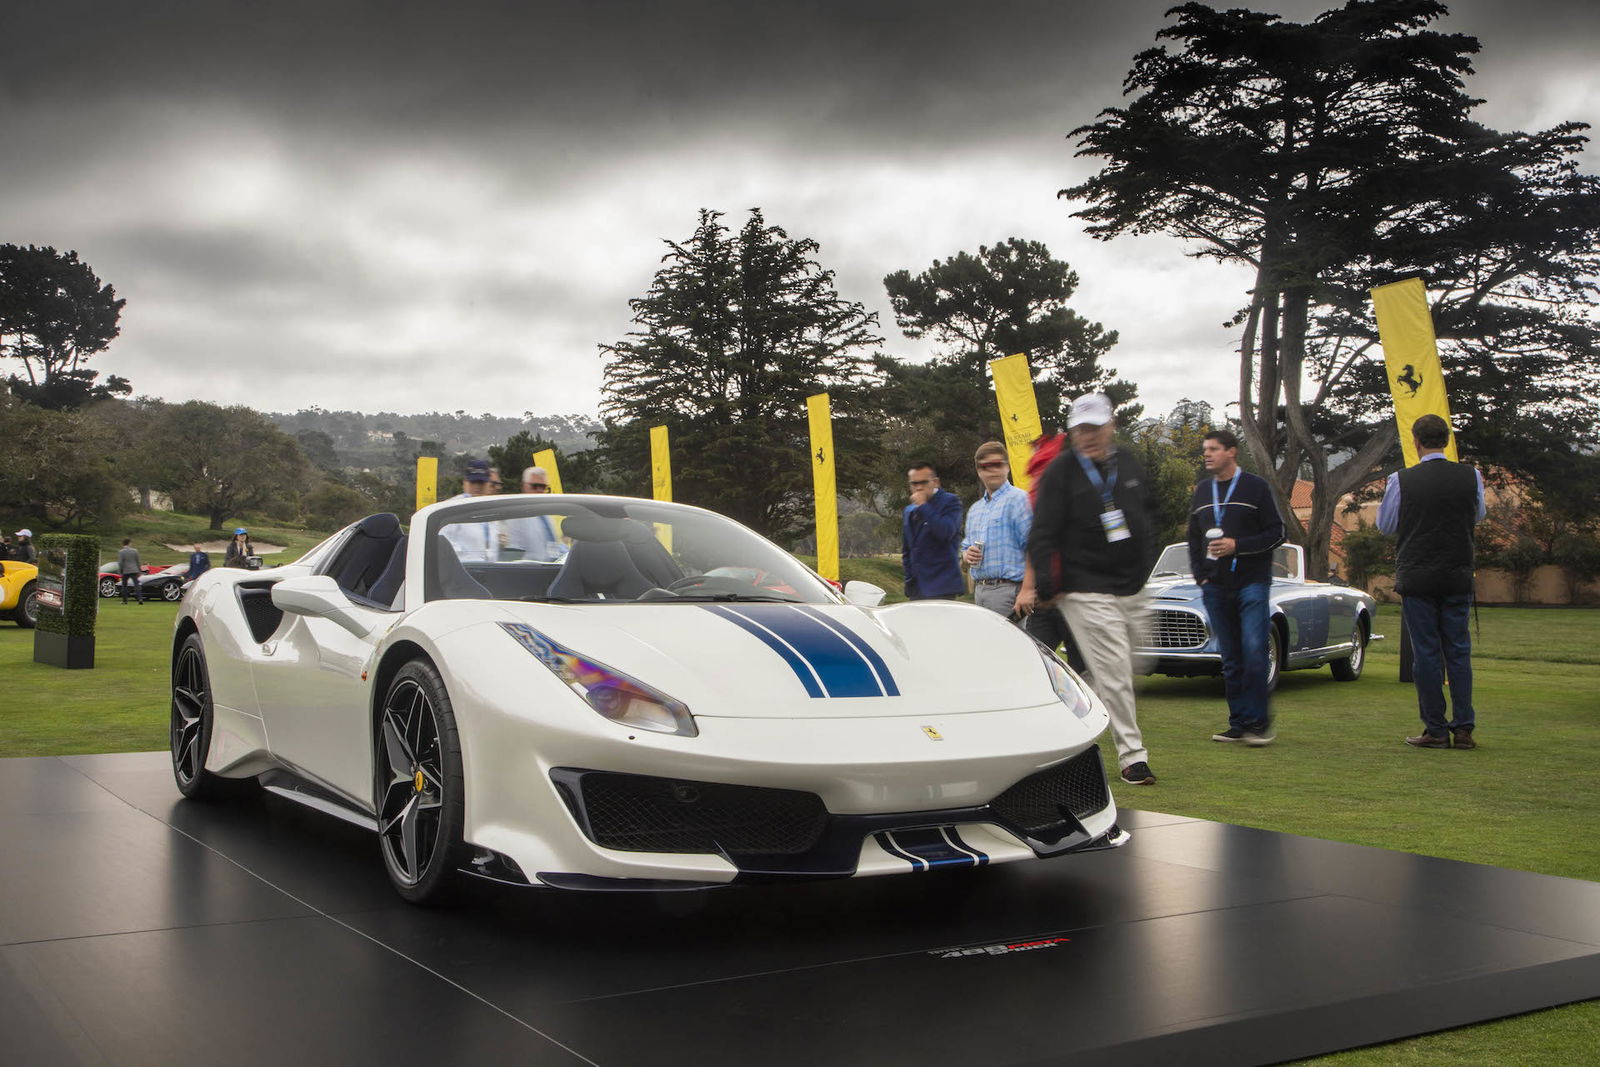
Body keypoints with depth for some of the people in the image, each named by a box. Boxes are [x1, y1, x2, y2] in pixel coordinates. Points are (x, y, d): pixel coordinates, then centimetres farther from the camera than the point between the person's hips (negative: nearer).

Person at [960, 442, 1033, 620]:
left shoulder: (1019, 500, -5)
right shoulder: (974, 510, 20)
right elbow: (965, 547, 30)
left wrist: (1027, 590, -22)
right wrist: (967, 555, 4)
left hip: (1007, 590, -8)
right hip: (979, 590, 8)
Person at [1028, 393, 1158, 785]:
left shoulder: (1129, 465, 11)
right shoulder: (1061, 471, -8)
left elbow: (1145, 515, 25)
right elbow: (1042, 533, -10)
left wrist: (1143, 565, 20)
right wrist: (1045, 585, -16)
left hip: (1132, 590, 7)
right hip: (1087, 591, -7)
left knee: (1115, 671, 11)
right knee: (1113, 671, -10)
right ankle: (1132, 755, -4)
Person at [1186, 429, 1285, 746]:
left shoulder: (1255, 487, 0)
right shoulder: (1202, 491, 14)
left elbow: (1276, 533, -3)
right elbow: (1194, 538, 20)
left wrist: (1237, 545, -15)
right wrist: (1200, 575, 7)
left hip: (1252, 582, -4)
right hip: (1216, 586, 5)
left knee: (1254, 651, -13)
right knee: (1231, 659, 6)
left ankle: (1258, 721, -5)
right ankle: (1239, 723, 11)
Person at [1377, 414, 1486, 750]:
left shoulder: (1402, 480, -9)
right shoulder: (1471, 476, -1)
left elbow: (1385, 525, 3)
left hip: (1417, 578, -2)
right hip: (1458, 577, 3)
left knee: (1426, 652, 2)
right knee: (1458, 650, 9)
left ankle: (1435, 730, 4)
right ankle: (1464, 728, 9)